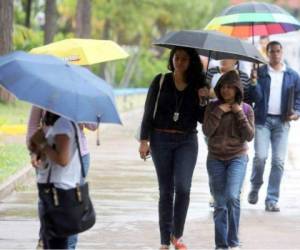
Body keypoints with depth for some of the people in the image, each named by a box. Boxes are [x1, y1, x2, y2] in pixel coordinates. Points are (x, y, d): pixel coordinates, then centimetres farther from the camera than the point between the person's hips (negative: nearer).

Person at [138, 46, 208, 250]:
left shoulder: (198, 85, 4)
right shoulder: (161, 81, 1)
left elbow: (202, 118, 4)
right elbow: (149, 111, 2)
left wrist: (203, 101, -13)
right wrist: (144, 140, -5)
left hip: (187, 141, 0)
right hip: (161, 139, 0)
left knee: (183, 187, -14)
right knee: (166, 190, 3)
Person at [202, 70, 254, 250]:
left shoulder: (246, 109, -1)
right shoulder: (213, 107, 1)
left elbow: (249, 136, -6)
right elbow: (207, 131, -9)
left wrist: (239, 114, -12)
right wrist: (219, 112, -15)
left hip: (237, 158, -2)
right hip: (216, 159, 2)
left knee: (232, 196, -20)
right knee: (220, 203, 1)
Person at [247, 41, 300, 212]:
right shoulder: (260, 73, 4)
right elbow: (256, 97, -3)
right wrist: (254, 82, -19)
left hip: (282, 121, 2)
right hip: (263, 120, -1)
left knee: (279, 161, -3)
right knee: (260, 156, -13)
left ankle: (272, 200, 2)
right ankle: (255, 188, 14)